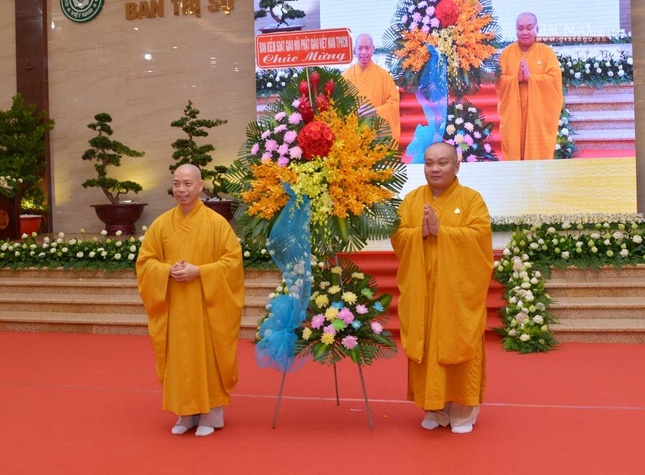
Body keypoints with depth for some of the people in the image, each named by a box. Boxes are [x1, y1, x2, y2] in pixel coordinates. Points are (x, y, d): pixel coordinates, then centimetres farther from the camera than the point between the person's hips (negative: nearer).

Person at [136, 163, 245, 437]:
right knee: (179, 359, 8)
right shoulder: (161, 224, 4)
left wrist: (199, 271, -18)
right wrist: (168, 271, -13)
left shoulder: (217, 223, -6)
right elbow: (145, 261, 7)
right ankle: (186, 414, 21)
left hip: (207, 306, -3)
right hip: (174, 307, 3)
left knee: (207, 357, 3)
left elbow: (233, 259, -8)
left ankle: (210, 414, 16)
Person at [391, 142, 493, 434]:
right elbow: (397, 237, 3)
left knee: (457, 344, 1)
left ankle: (462, 409, 13)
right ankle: (434, 407, 16)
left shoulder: (471, 199, 0)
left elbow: (480, 235, -12)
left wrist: (441, 231, -19)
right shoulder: (411, 199, 9)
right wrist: (420, 232, -16)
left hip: (457, 288, -3)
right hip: (421, 288, 3)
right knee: (426, 346, 5)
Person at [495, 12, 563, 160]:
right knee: (513, 150, 2)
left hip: (540, 113, -1)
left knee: (539, 151, 1)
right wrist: (516, 78, -18)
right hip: (513, 113, 1)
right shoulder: (506, 52, 7)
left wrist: (530, 77, -18)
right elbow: (499, 81, 0)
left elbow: (555, 80, -9)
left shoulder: (547, 52, 2)